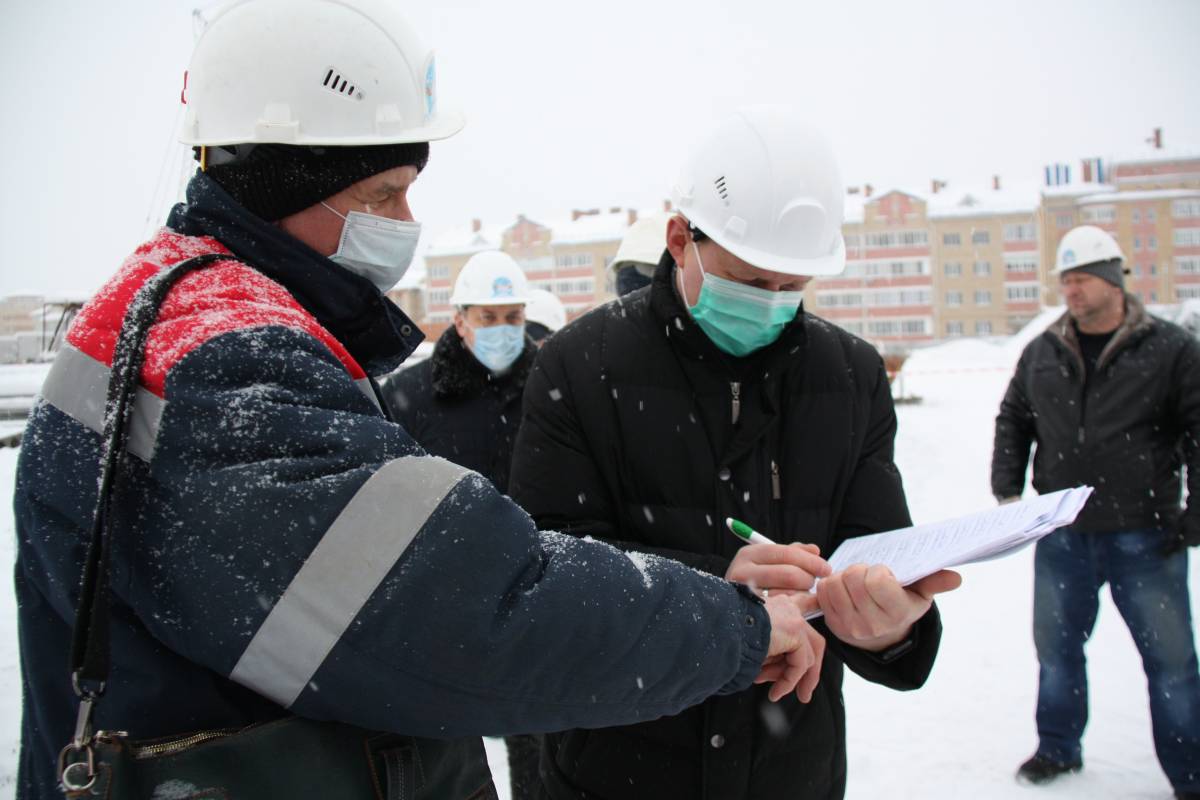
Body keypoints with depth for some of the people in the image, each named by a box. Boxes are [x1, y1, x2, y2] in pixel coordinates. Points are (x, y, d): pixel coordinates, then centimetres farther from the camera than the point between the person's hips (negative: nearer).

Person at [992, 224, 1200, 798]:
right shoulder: (1042, 354, 5)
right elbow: (1012, 422, 16)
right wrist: (1007, 489, 5)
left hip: (1143, 536, -3)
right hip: (1062, 536, 3)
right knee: (1056, 647, 15)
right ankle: (1058, 748, 34)